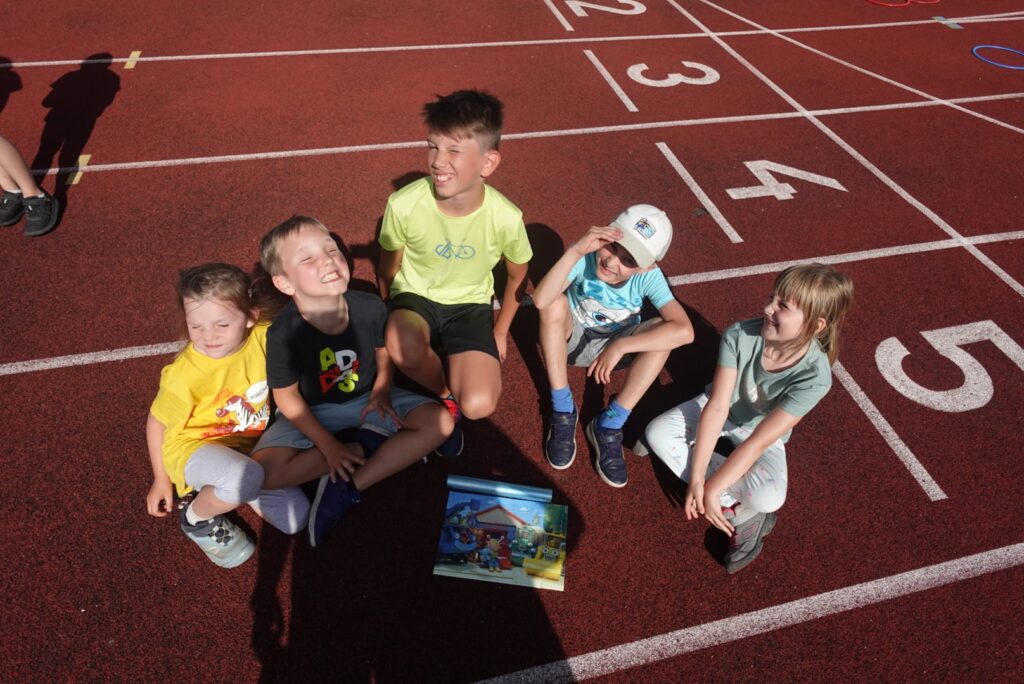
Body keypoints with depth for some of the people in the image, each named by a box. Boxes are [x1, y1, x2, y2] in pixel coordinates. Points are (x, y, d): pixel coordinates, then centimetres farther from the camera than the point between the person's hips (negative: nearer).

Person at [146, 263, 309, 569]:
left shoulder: (263, 338, -18)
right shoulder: (185, 373, -26)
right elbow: (157, 423, -9)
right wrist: (161, 480, 2)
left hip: (246, 448, 5)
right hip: (193, 447, -4)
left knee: (295, 518, -7)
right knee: (246, 477, -38)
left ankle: (226, 487, 17)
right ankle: (197, 518, -2)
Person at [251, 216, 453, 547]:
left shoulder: (370, 307, -20)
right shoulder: (284, 334, -27)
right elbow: (286, 396, -14)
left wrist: (381, 392, -16)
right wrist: (329, 446, -17)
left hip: (366, 398, 3)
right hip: (311, 411, -2)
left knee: (439, 421, -18)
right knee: (265, 473, -26)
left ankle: (347, 488, -16)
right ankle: (366, 445, -9)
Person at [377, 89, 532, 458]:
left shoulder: (506, 217, -21)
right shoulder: (404, 204, -22)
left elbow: (518, 275, 1)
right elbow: (387, 271, -2)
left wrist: (500, 332, 8)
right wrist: (392, 318, 4)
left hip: (470, 305, 0)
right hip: (415, 296, 1)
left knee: (479, 406, -24)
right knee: (403, 346, -37)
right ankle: (446, 396, -2)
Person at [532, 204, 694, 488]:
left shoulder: (649, 276, -26)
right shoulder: (587, 258, -28)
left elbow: (684, 331, -39)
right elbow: (541, 300, -43)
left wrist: (619, 347, -41)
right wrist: (575, 251, -51)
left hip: (612, 346, 1)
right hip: (571, 337, 0)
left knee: (664, 331, -27)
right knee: (555, 303, -32)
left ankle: (609, 424, -18)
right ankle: (563, 410, -20)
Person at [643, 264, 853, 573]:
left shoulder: (814, 376, -32)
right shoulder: (739, 335, -29)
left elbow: (758, 440, -32)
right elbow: (717, 406, -29)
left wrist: (711, 490, -31)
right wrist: (696, 478, -31)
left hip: (764, 433, -3)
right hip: (717, 407, 4)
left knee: (768, 497, -33)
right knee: (657, 433, -21)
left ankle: (740, 509, 6)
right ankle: (742, 507, -12)